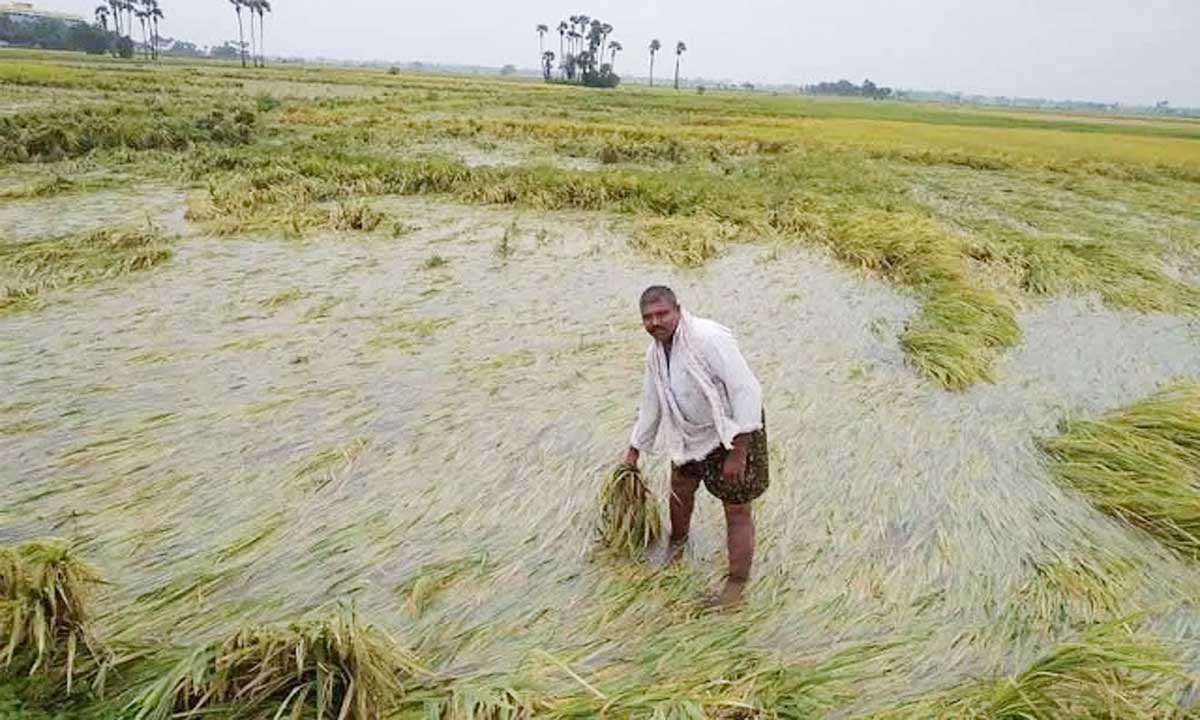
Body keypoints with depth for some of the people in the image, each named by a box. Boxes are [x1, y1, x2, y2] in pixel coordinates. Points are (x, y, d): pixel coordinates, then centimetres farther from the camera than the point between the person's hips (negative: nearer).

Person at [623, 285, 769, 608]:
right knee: (680, 489, 25)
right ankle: (678, 540, 55)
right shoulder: (655, 353, -3)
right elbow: (651, 404, 12)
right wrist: (634, 450, 19)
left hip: (735, 432, -8)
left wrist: (738, 451, -29)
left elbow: (746, 390, -29)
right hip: (692, 434, 8)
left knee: (737, 511, 1)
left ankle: (737, 583, 21)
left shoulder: (708, 337, -29)